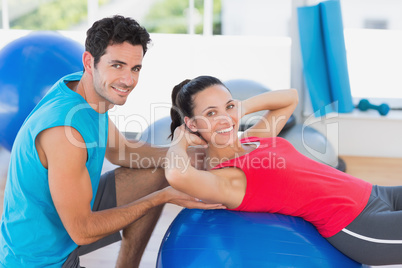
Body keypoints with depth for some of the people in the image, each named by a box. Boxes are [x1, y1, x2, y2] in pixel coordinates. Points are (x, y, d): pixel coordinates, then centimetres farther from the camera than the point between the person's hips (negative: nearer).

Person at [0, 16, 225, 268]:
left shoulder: (80, 85, -6)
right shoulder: (64, 128, -33)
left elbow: (117, 149, 10)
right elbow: (82, 231, -26)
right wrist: (161, 198, -20)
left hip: (73, 209, 9)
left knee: (159, 174, 9)